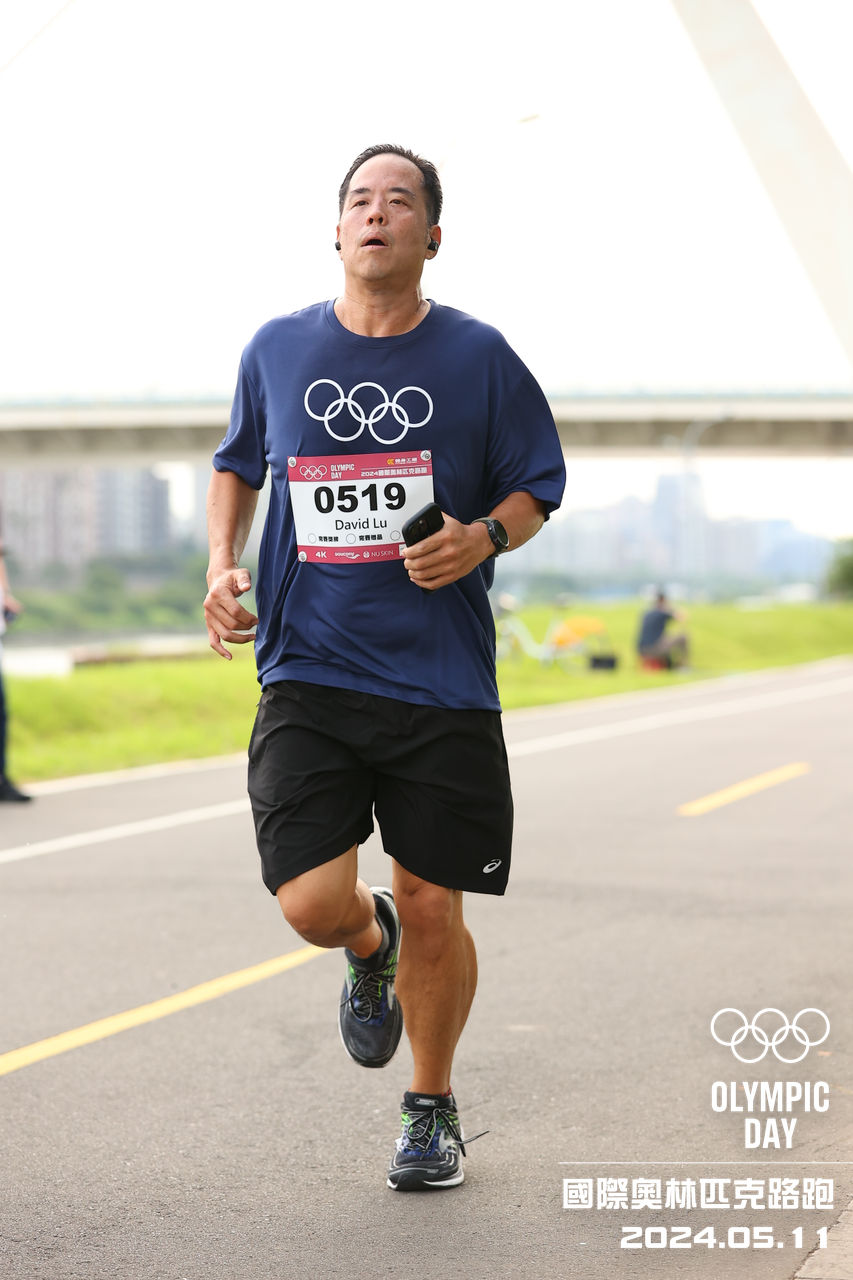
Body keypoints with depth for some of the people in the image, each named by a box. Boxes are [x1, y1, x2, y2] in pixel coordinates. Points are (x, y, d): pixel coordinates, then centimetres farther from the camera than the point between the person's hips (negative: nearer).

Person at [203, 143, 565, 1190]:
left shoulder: (478, 357, 1)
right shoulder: (278, 350, 6)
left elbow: (536, 488, 10)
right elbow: (236, 466, 23)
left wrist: (484, 537, -12)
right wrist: (223, 564, 6)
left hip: (444, 680, -1)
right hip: (308, 676, 1)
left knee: (431, 909, 3)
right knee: (313, 903, -13)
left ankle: (432, 1109, 27)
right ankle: (371, 951, 27)